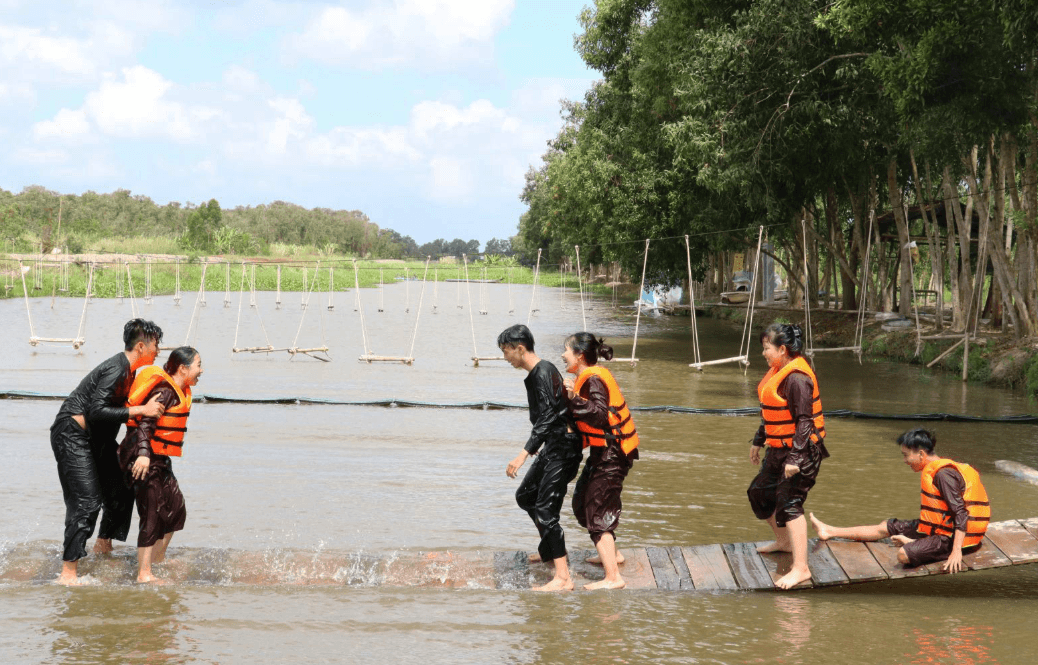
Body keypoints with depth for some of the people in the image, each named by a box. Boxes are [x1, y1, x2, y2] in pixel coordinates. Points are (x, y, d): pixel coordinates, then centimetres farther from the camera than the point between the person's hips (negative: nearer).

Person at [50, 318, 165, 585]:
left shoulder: (128, 371, 10)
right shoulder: (116, 370, -22)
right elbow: (97, 411, -32)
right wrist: (140, 410, -31)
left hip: (97, 439, 10)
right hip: (73, 435, -10)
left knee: (121, 491, 13)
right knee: (86, 501, -17)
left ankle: (103, 546, 34)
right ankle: (68, 573, -16)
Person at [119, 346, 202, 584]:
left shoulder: (179, 391, 14)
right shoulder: (165, 391, -17)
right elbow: (145, 423, -27)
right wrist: (144, 453, -39)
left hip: (159, 459, 10)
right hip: (144, 459, -10)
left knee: (176, 510, 16)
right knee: (153, 515, -11)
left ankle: (158, 558, 32)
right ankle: (144, 574, -9)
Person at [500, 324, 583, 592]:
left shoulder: (543, 374, -18)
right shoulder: (535, 374, 13)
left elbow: (548, 418, -27)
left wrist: (524, 454, -31)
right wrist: (537, 448, 34)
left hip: (563, 449, -11)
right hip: (552, 448, 11)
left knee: (545, 509, -14)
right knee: (525, 496, 21)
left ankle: (563, 578, -15)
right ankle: (549, 550, 37)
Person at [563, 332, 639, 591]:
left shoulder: (593, 380, -19)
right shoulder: (590, 377, 11)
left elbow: (599, 415, -35)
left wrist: (575, 398, -39)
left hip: (610, 455, -11)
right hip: (604, 452, 11)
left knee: (597, 513, -11)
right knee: (583, 503, 25)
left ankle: (613, 577, -15)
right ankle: (611, 554, 39)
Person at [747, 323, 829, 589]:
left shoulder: (796, 378, -21)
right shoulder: (778, 371, 10)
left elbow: (804, 421, -24)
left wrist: (795, 458, -28)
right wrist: (759, 441, 29)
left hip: (801, 451, -11)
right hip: (780, 448, 11)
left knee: (789, 503, -18)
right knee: (760, 493, 22)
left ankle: (800, 568, -22)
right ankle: (784, 541, 45)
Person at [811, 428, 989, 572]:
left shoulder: (943, 474, -21)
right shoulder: (932, 471, 10)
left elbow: (961, 513, -26)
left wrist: (956, 551, -31)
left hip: (952, 536, -10)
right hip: (939, 528, 10)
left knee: (904, 555, -28)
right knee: (887, 527, 16)